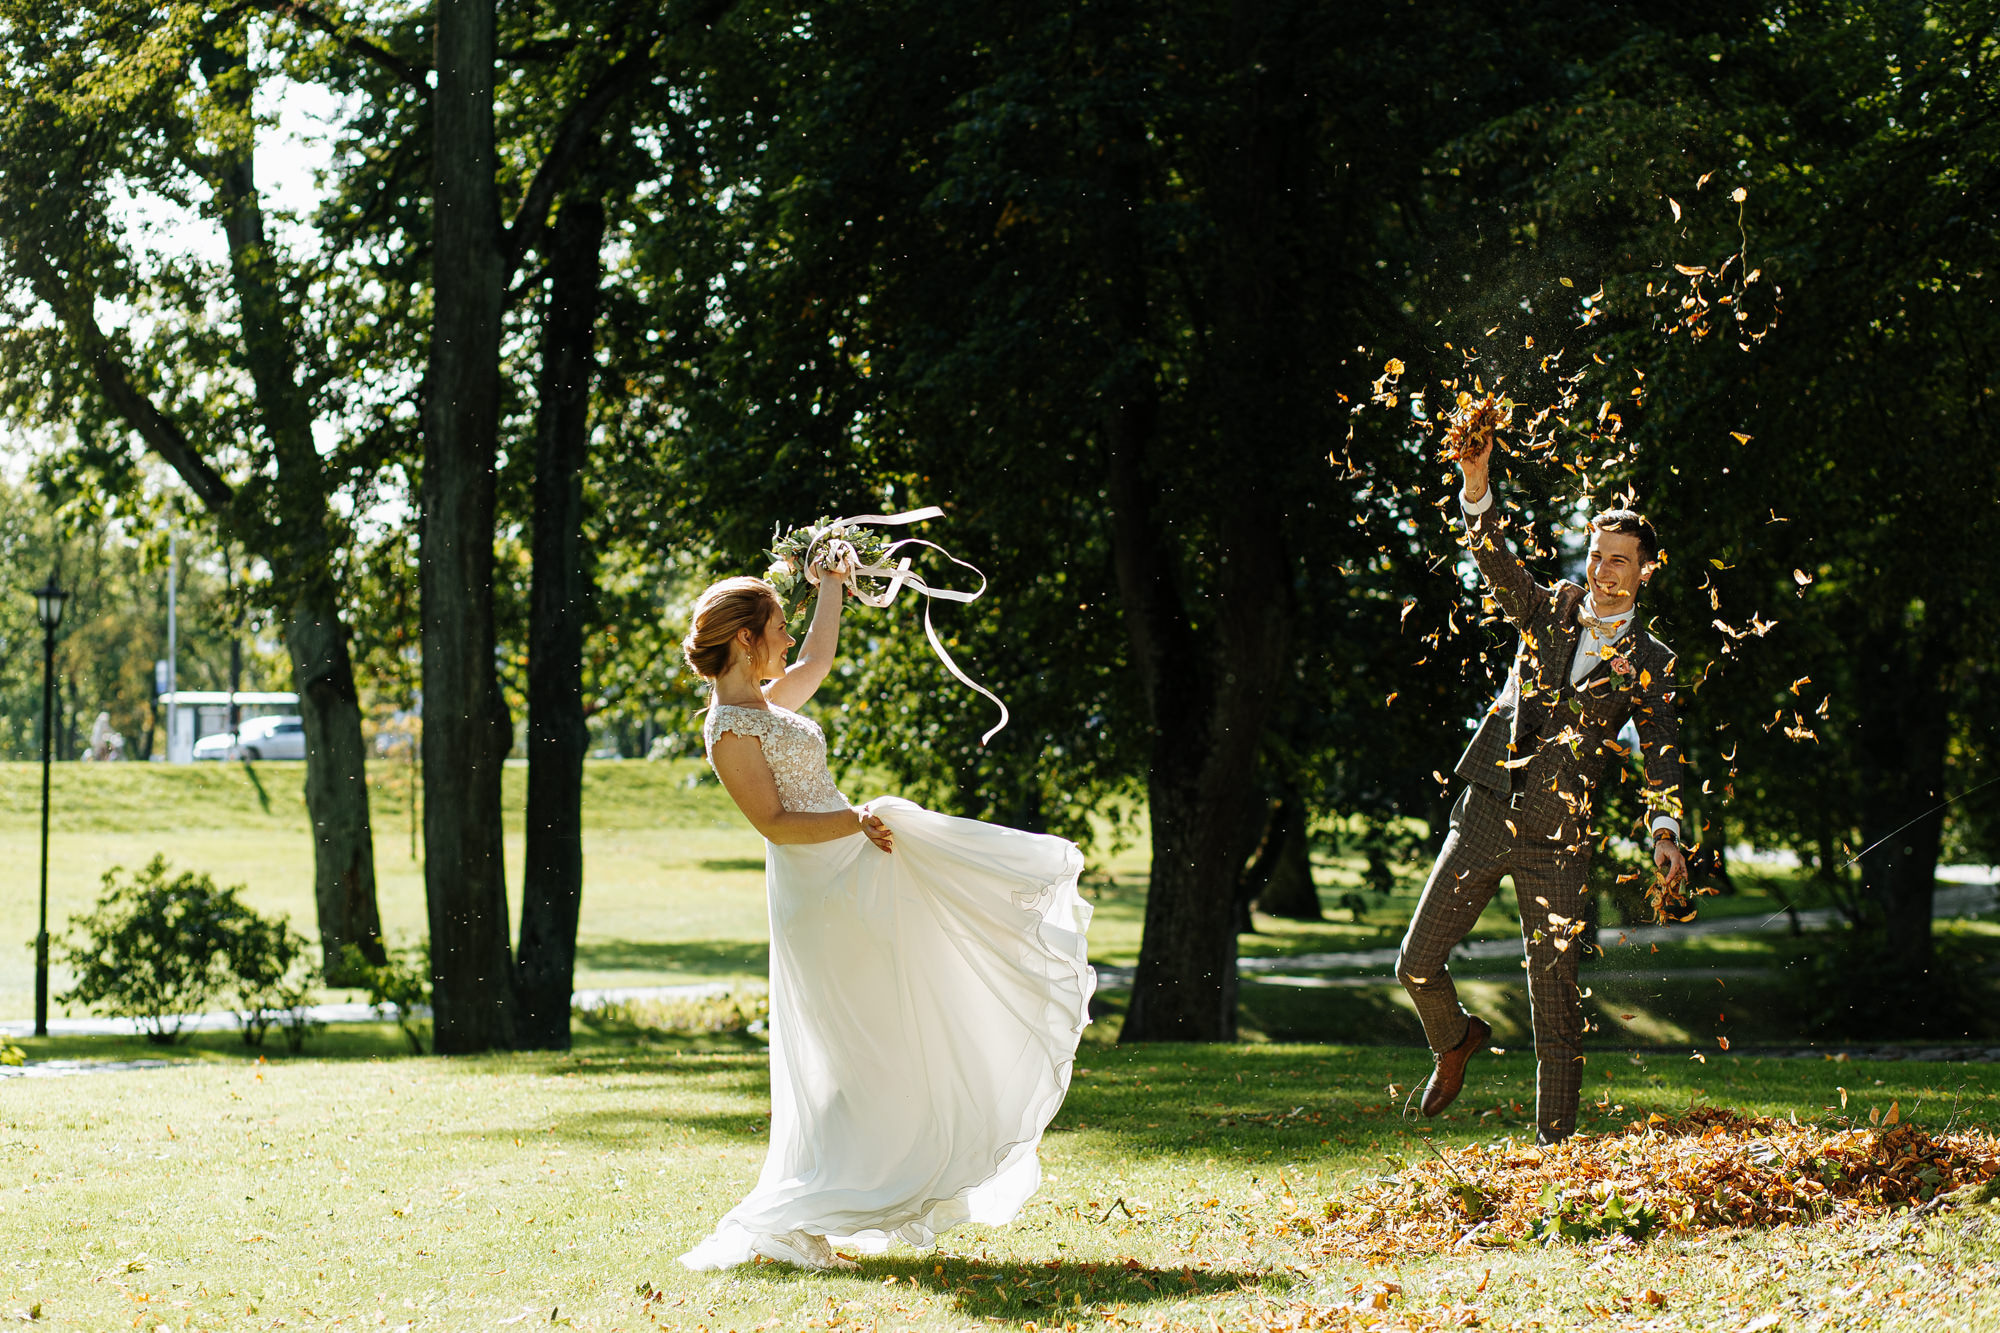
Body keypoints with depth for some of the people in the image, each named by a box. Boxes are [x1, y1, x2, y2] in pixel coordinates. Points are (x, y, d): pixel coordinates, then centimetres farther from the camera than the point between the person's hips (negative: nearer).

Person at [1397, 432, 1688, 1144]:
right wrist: (1477, 484, -21)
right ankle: (1456, 1040, 33)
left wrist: (1665, 830, -20)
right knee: (1416, 964, 1)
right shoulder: (1549, 611, 10)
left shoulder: (1650, 662, 4)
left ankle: (1555, 1142, 5)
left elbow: (1662, 748, -4)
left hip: (1556, 837, -2)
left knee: (1555, 999, -3)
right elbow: (1496, 558, -3)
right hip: (1485, 811, 2)